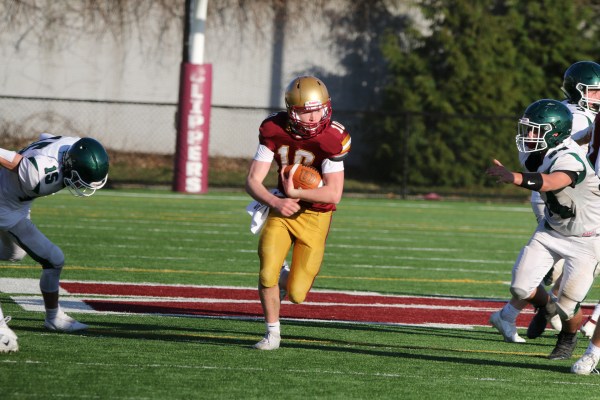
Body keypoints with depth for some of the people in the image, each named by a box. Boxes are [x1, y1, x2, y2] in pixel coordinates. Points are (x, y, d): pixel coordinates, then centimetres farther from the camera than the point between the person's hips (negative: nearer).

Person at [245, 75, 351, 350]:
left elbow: (333, 194, -25)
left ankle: (286, 279, 36)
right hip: (282, 209, 2)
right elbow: (253, 181, -14)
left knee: (296, 294, -4)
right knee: (267, 274, -17)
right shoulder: (273, 130, -13)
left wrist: (294, 193, -23)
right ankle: (273, 333, 9)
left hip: (315, 216, -2)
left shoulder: (332, 139, -23)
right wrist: (276, 202, -31)